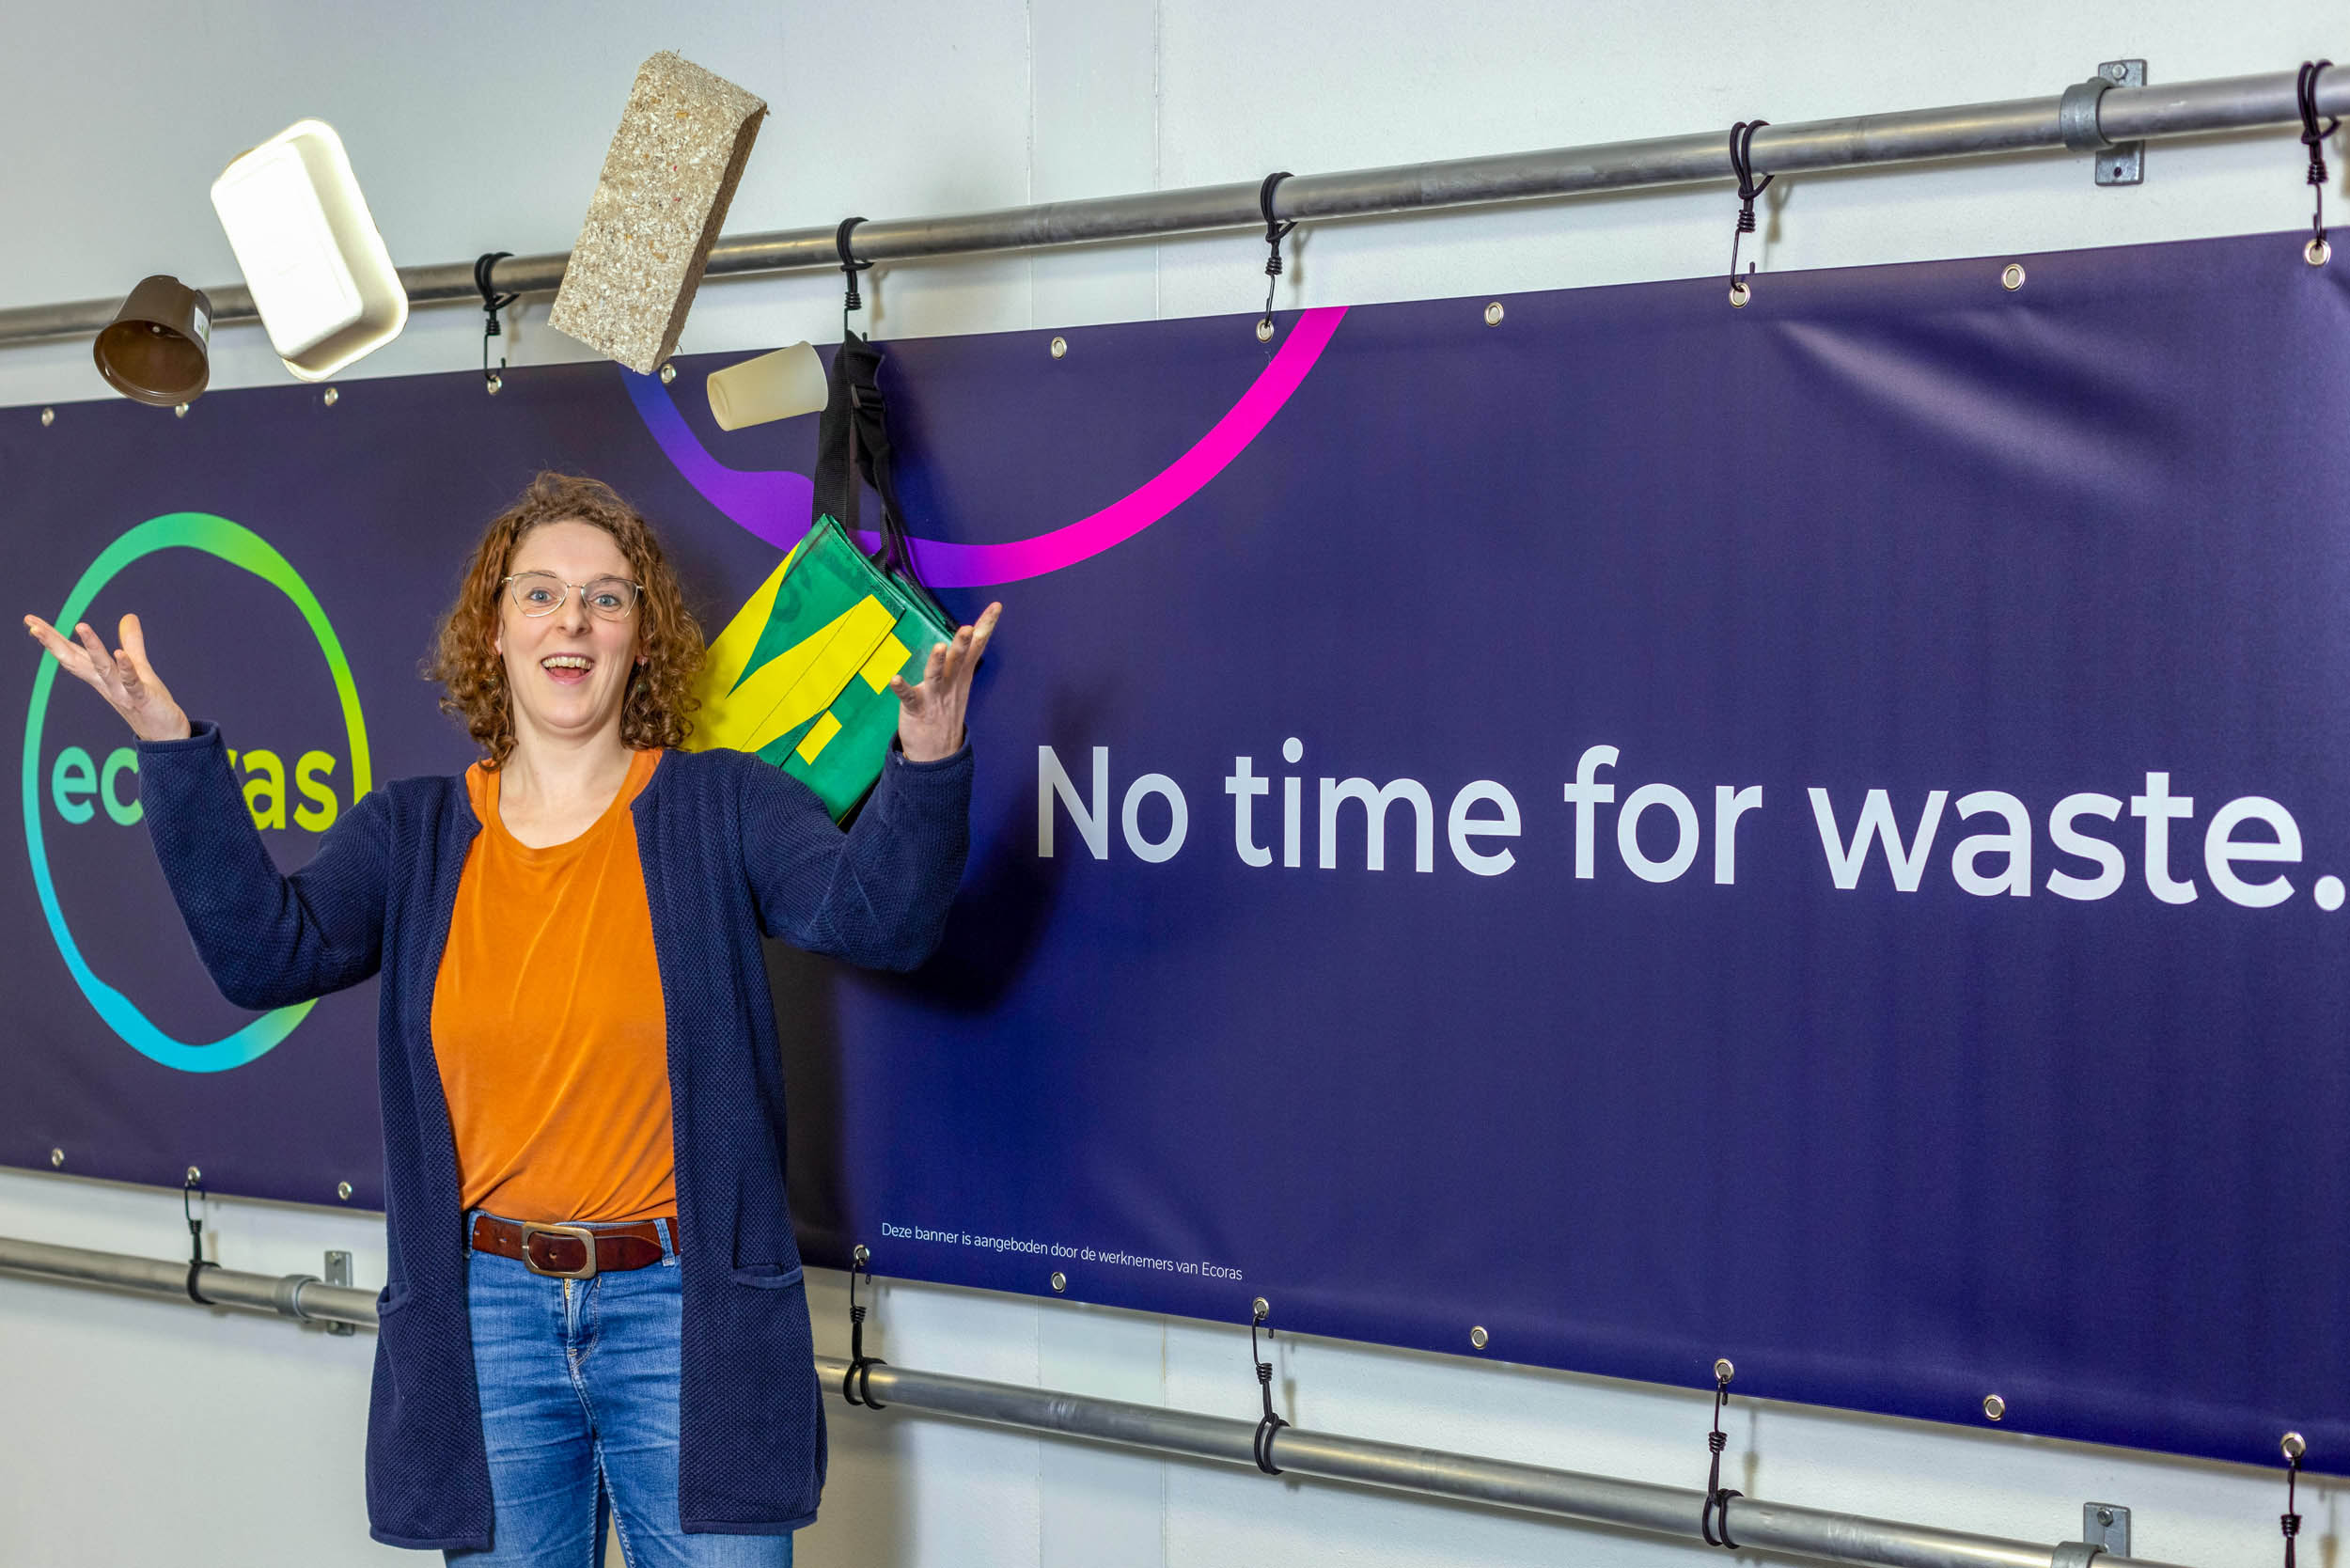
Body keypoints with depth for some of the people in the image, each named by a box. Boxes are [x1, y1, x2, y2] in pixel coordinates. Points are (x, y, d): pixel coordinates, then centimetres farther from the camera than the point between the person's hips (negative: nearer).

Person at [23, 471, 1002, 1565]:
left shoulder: (723, 805, -2)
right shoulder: (412, 835, 6)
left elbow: (874, 914, -16)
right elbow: (266, 950, -7)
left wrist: (927, 758, -35)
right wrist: (172, 751, -16)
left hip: (685, 1312, -2)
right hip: (485, 1319, 3)